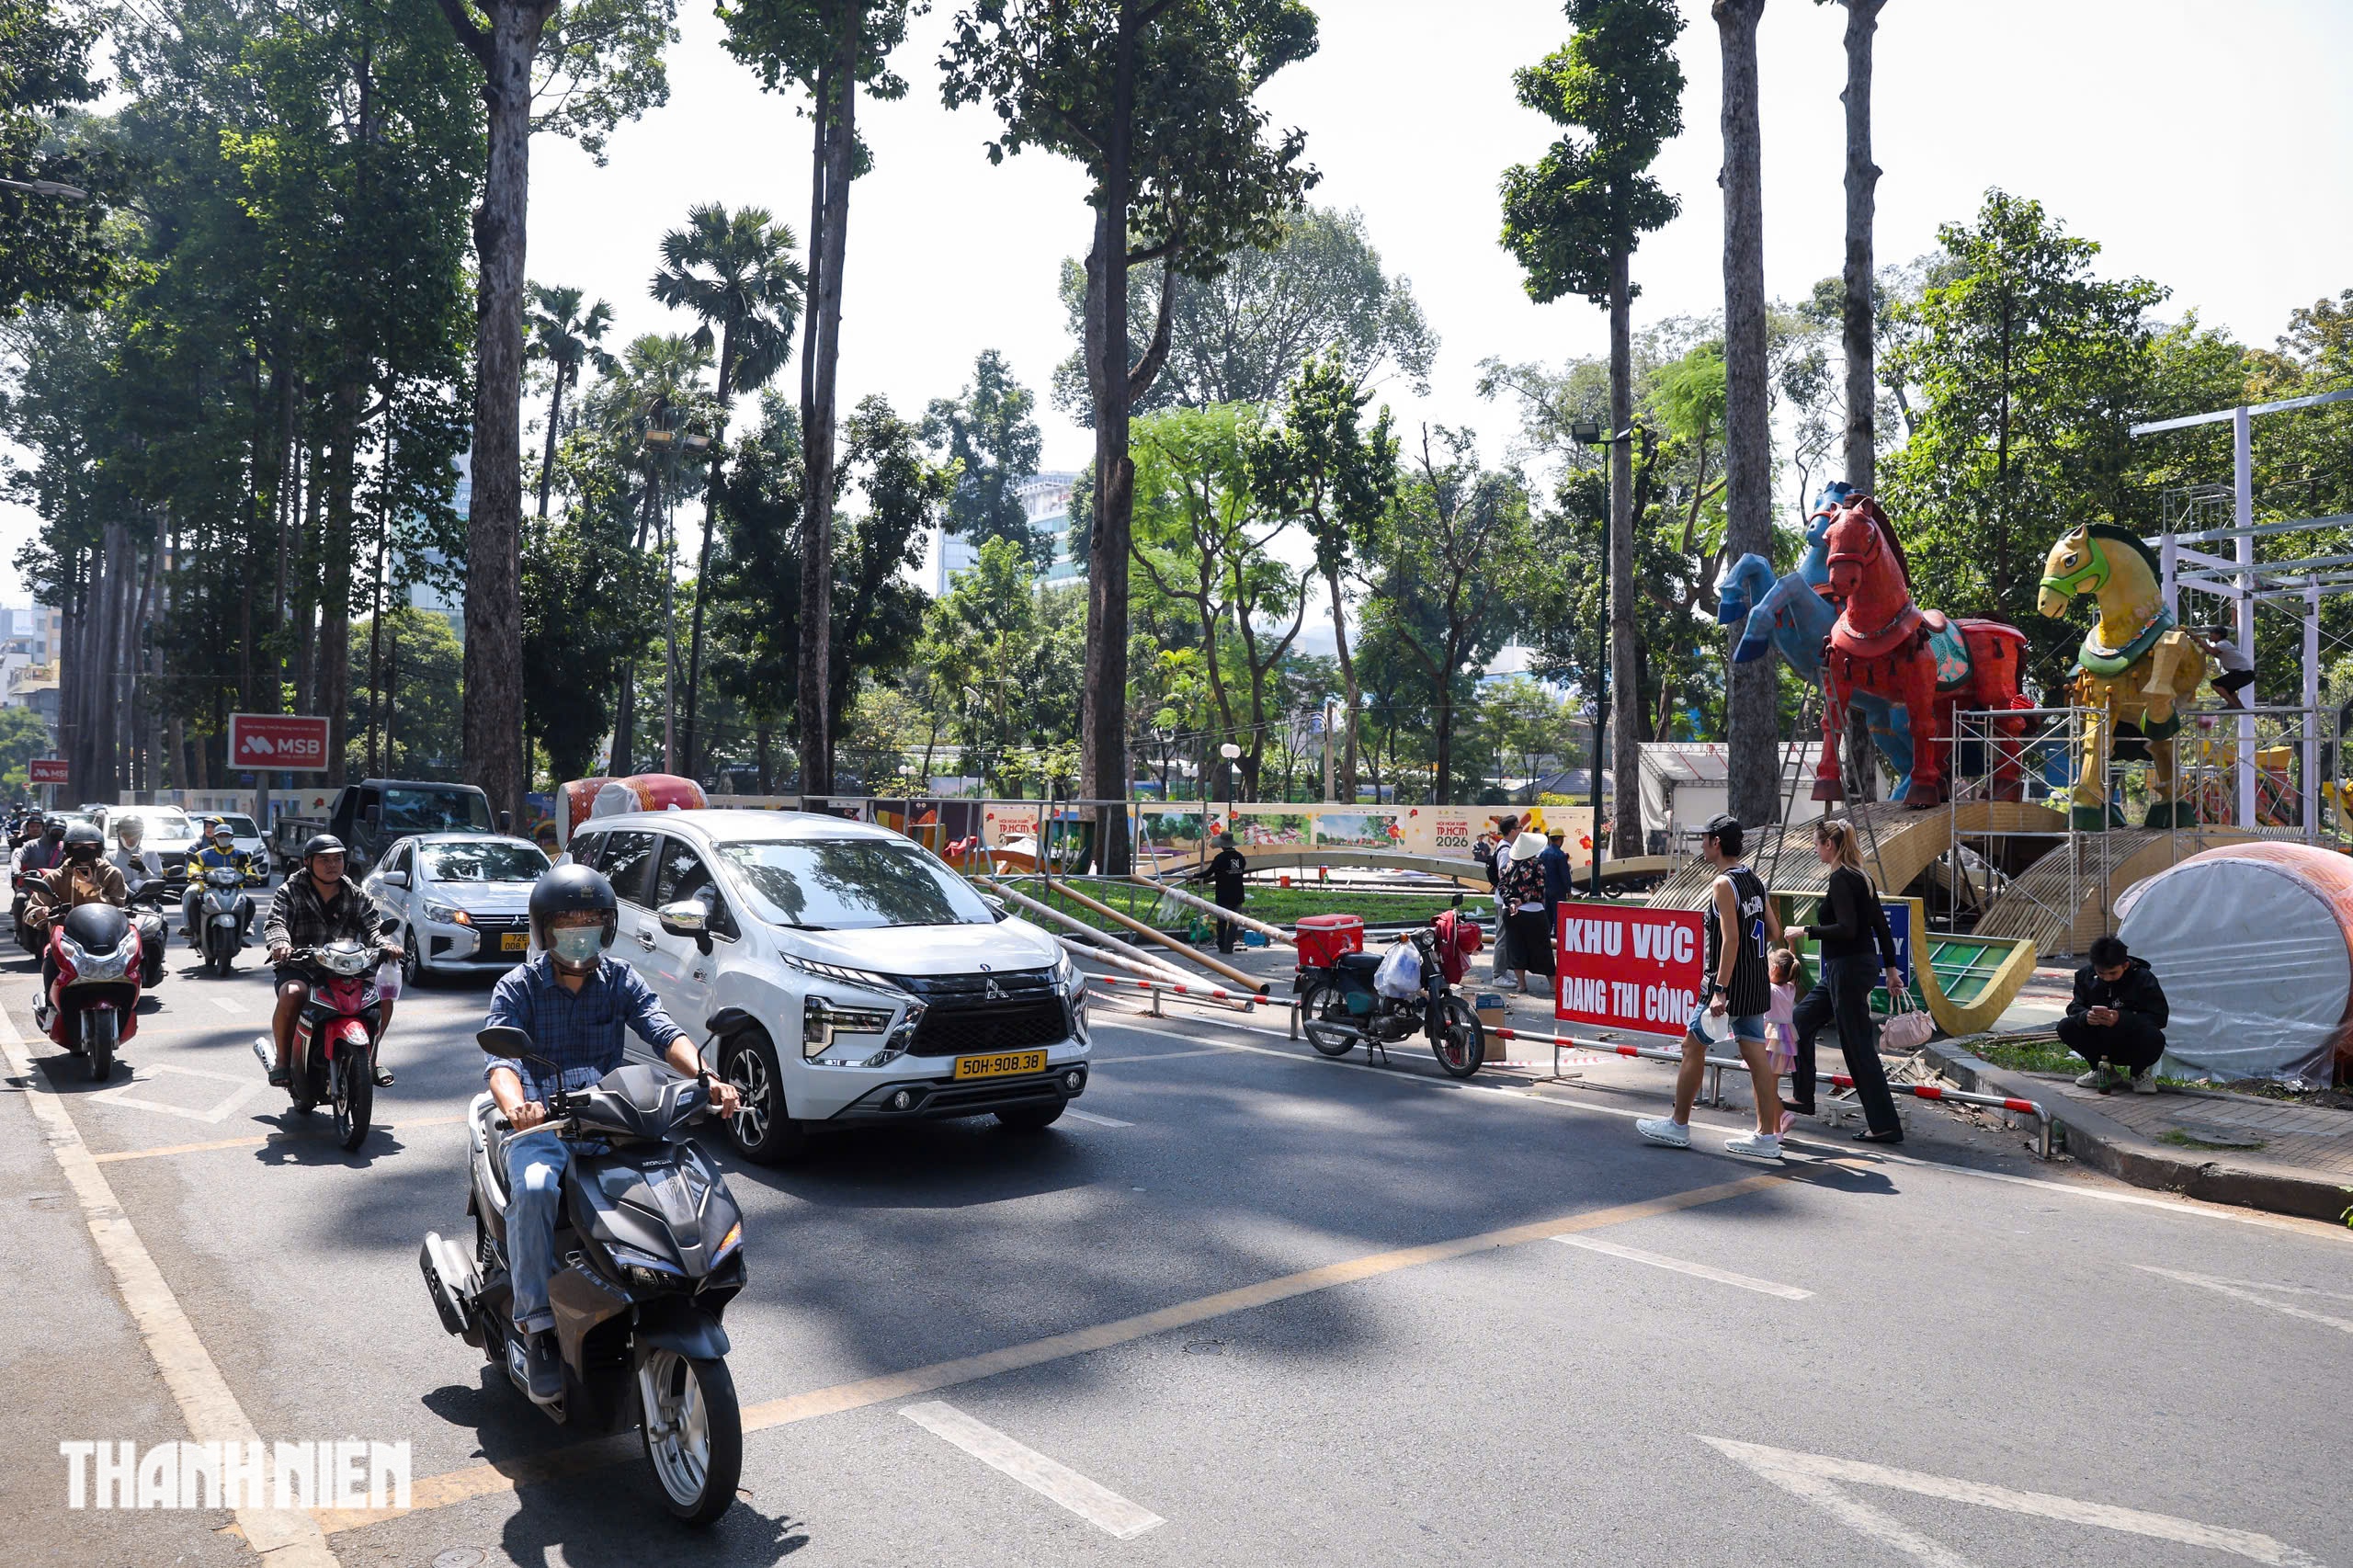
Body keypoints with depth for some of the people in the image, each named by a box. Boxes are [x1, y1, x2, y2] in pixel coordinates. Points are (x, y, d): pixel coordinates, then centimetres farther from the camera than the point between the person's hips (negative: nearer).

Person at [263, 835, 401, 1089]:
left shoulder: (356, 896, 12)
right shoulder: (291, 891, 3)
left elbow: (372, 927, 1)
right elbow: (276, 922, -12)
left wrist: (386, 944, -23)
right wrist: (280, 942, -37)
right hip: (298, 967, -3)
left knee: (383, 992, -19)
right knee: (292, 994, -36)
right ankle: (283, 1059, -15)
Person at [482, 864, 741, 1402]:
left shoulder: (621, 981, 9)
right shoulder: (518, 987, 2)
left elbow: (664, 1032, -7)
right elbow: (500, 1056, -14)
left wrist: (707, 1079, -28)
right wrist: (514, 1104, -38)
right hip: (541, 1122, -2)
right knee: (534, 1188, -34)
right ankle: (538, 1327, -24)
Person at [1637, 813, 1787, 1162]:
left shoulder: (1724, 884, -15)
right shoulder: (1754, 880, 11)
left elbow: (1730, 939, -22)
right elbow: (1773, 932, 14)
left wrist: (1720, 990, -23)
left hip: (1729, 984, -8)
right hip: (1756, 983, 8)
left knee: (1693, 1046, 4)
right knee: (1757, 1054, 8)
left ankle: (1678, 1125, 13)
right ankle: (1767, 1136, 9)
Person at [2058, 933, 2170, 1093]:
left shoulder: (2144, 979, -15)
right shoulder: (2086, 975, -4)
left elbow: (2160, 1017, -21)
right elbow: (2075, 1007, -3)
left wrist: (2121, 1019, -37)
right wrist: (2085, 1016, -31)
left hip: (2133, 1047, -4)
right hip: (2101, 1042, 4)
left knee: (2154, 1038, -36)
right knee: (2065, 1027, -19)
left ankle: (2139, 1073, 0)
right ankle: (2105, 1071, 3)